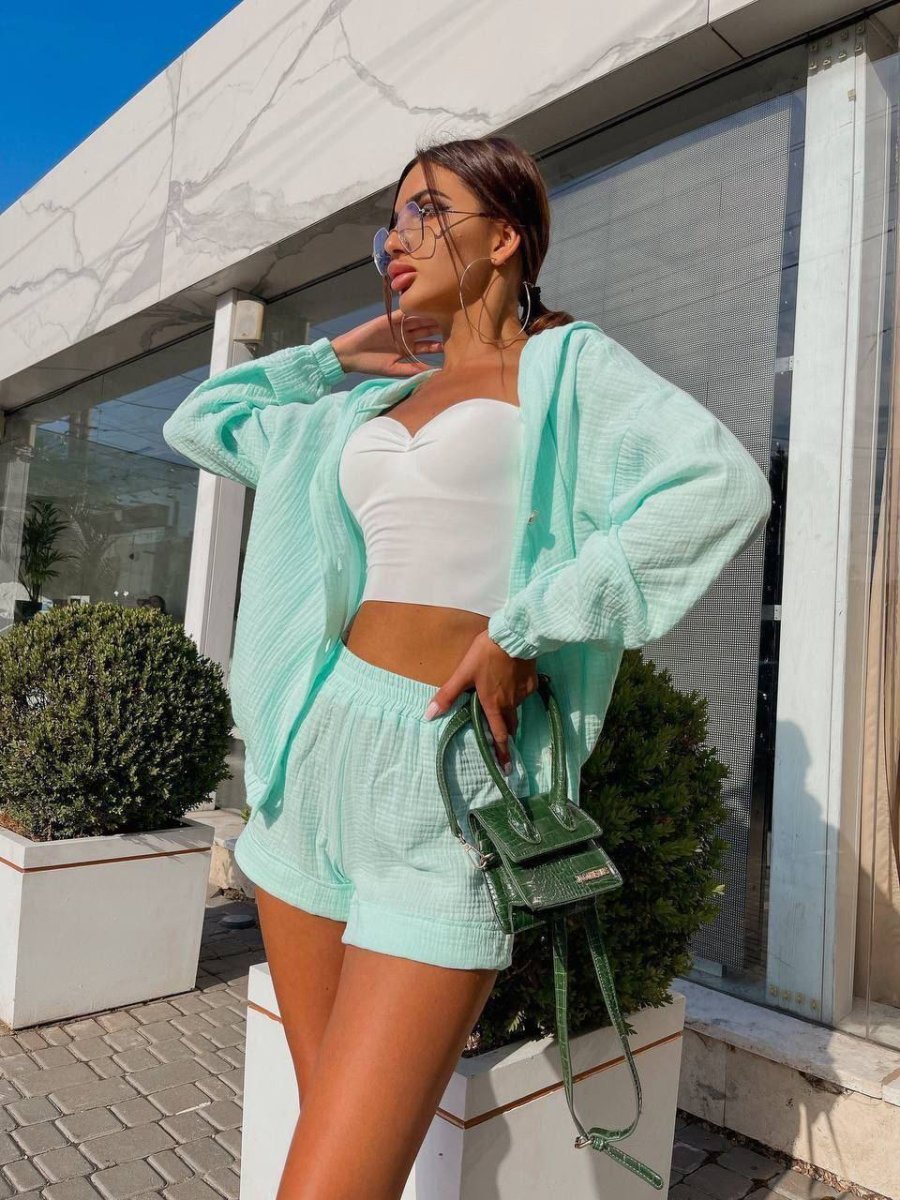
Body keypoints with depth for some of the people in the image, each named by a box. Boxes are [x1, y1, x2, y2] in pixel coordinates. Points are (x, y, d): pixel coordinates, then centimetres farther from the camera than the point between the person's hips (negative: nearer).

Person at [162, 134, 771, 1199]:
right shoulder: (375, 404, 19)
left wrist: (520, 630, -16)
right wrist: (339, 353, 22)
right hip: (319, 749, 6)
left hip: (445, 777, -6)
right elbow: (198, 424, 28)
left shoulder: (563, 364, 3)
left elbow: (724, 487, -15)